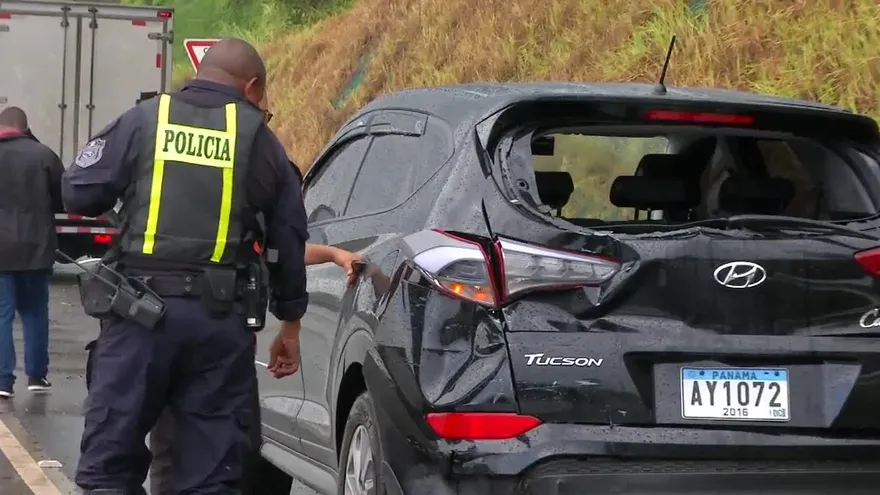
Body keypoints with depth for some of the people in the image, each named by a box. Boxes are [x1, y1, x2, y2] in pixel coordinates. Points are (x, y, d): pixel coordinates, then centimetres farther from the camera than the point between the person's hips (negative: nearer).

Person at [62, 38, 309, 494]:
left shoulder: (144, 120, 4)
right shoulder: (260, 140, 9)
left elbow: (78, 194, 4)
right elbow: (289, 238, 14)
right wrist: (290, 323, 26)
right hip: (220, 316, 1)